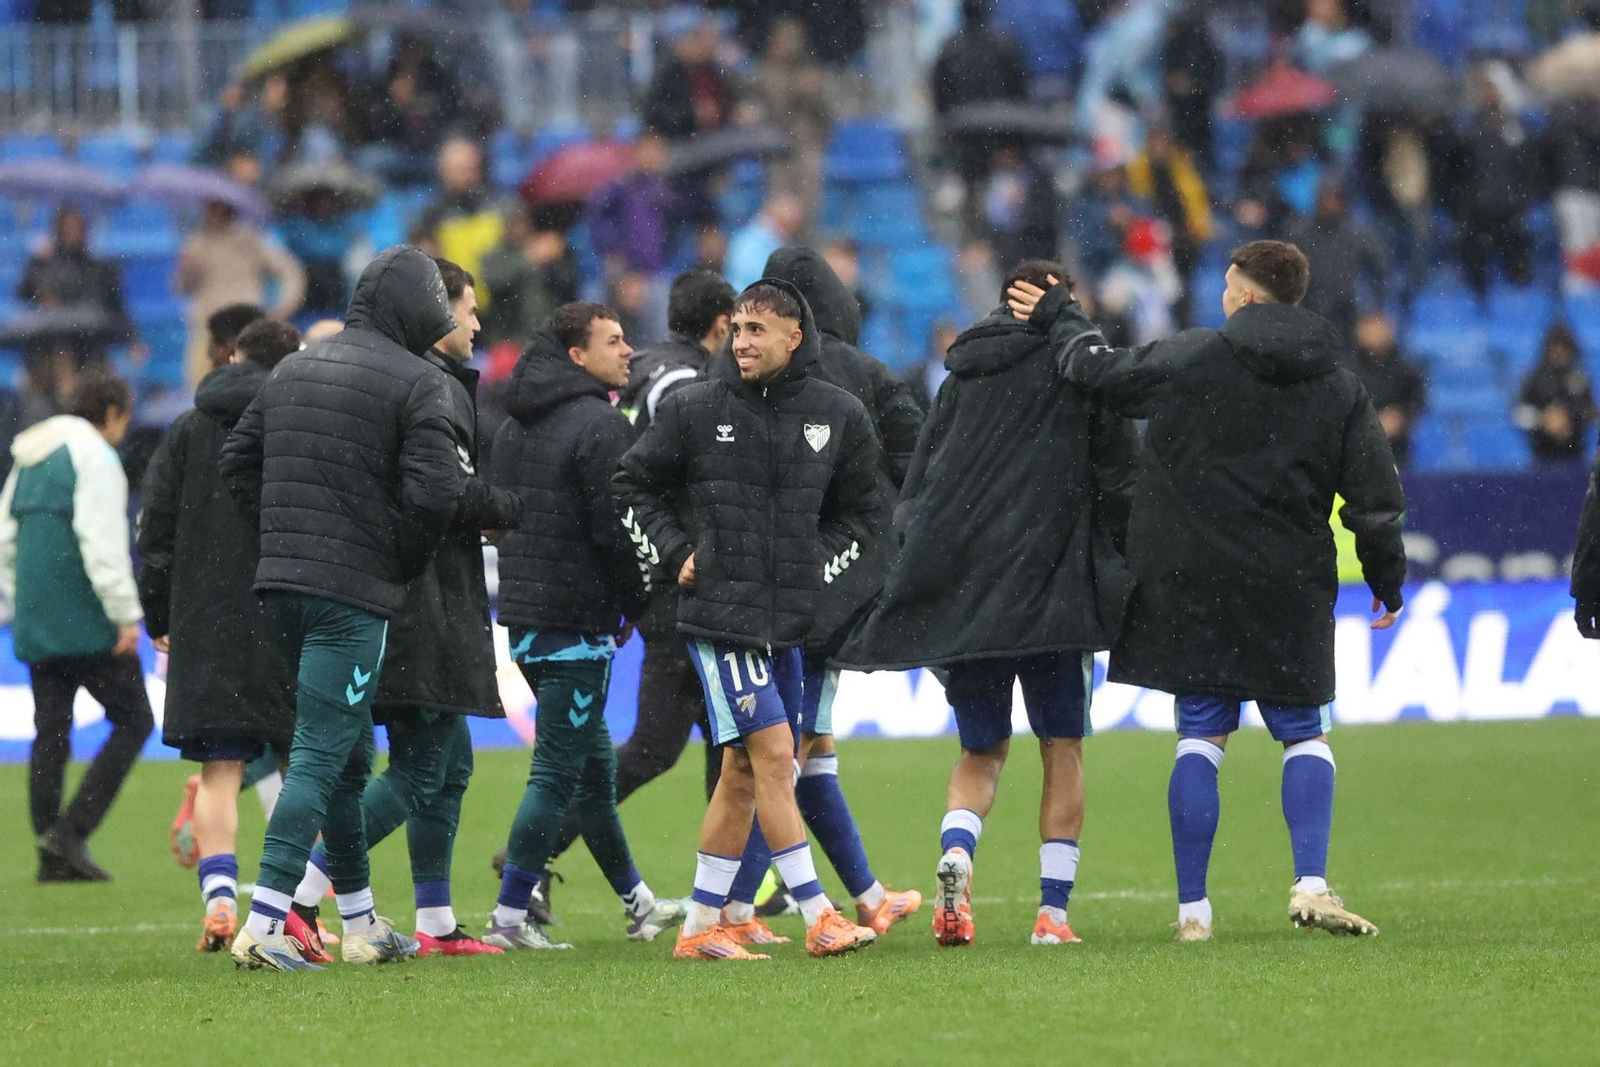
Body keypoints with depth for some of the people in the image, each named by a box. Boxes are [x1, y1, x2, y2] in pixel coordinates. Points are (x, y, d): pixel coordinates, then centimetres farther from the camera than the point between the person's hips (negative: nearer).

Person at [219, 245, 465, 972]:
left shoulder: (291, 371, 15)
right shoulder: (416, 382, -7)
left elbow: (237, 462, 16)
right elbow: (436, 490, -16)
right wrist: (406, 560, 0)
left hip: (281, 583, 8)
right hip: (355, 589, -8)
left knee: (345, 754, 18)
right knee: (321, 756, -8)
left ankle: (361, 924, 25)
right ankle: (264, 925, -17)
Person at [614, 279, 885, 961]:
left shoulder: (837, 416, 6)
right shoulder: (695, 411, -1)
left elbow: (861, 512, 18)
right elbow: (633, 487, 11)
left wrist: (820, 567, 4)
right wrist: (675, 554, 0)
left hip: (792, 619, 4)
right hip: (719, 614, -4)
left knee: (743, 771, 8)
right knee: (773, 752, -13)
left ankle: (701, 926, 15)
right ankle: (818, 918, -13)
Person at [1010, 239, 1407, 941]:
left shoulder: (1190, 360, -4)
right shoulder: (1341, 388, 3)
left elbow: (1099, 370, 5)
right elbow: (1377, 499, 4)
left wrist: (1059, 317, 24)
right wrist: (1388, 582, 17)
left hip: (1194, 586, -1)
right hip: (1291, 591, 1)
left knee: (1200, 735, 4)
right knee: (1304, 733, 11)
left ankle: (1192, 908, 1)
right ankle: (1312, 884, -8)